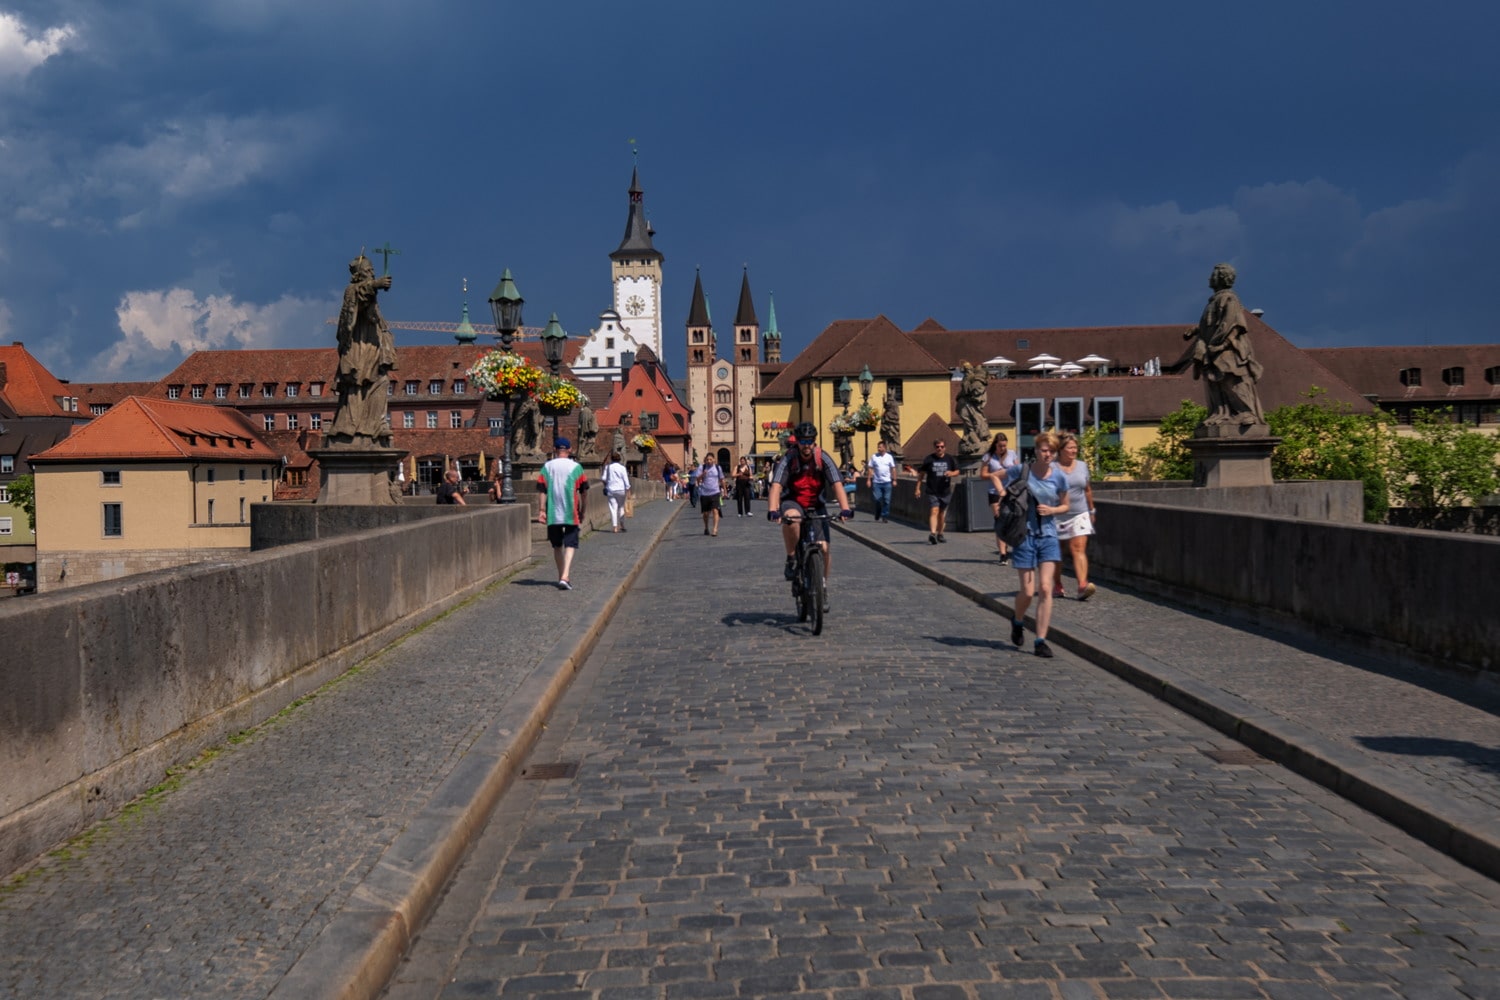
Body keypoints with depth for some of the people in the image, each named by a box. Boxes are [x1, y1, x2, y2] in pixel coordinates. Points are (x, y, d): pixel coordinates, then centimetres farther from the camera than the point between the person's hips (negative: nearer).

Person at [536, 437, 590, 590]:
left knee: (557, 545, 16)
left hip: (552, 514, 2)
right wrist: (582, 511, 11)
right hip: (571, 514, -2)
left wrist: (542, 510, -3)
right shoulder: (576, 467, -1)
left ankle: (560, 576, 24)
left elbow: (543, 490, -4)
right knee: (570, 544, -2)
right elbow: (584, 492, 1)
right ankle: (565, 577, -19)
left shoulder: (547, 467, 2)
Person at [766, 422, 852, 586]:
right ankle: (791, 559, -19)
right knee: (791, 517, -39)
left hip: (816, 506, 2)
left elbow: (837, 484, -23)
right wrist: (773, 510, -46)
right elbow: (776, 486, -29)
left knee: (824, 548, -10)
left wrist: (845, 509, -39)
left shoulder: (823, 459, -14)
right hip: (793, 503, -2)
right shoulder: (789, 460, -18)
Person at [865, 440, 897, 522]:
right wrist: (869, 479, -3)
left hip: (887, 482, 0)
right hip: (876, 482, 0)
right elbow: (870, 468, 3)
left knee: (886, 500, 0)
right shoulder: (874, 457, 3)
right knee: (877, 499, -1)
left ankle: (885, 516, 7)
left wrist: (894, 480, 0)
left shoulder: (889, 457, 4)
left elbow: (893, 469, 6)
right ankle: (877, 515, 18)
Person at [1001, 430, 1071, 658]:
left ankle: (1041, 641, -1)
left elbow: (1065, 505, 13)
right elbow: (996, 477, 11)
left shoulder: (1059, 477, 0)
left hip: (1048, 537, 2)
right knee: (1027, 592, 0)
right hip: (1025, 536, -2)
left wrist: (1052, 510, -8)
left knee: (1046, 589, -7)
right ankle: (1017, 623, 33)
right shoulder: (1021, 471, -6)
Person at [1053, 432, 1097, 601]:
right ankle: (1057, 585, 24)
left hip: (1079, 514, 2)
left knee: (1079, 549, -11)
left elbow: (1088, 490, 18)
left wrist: (1091, 510, 22)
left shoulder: (1082, 466, 9)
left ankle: (1082, 586, -22)